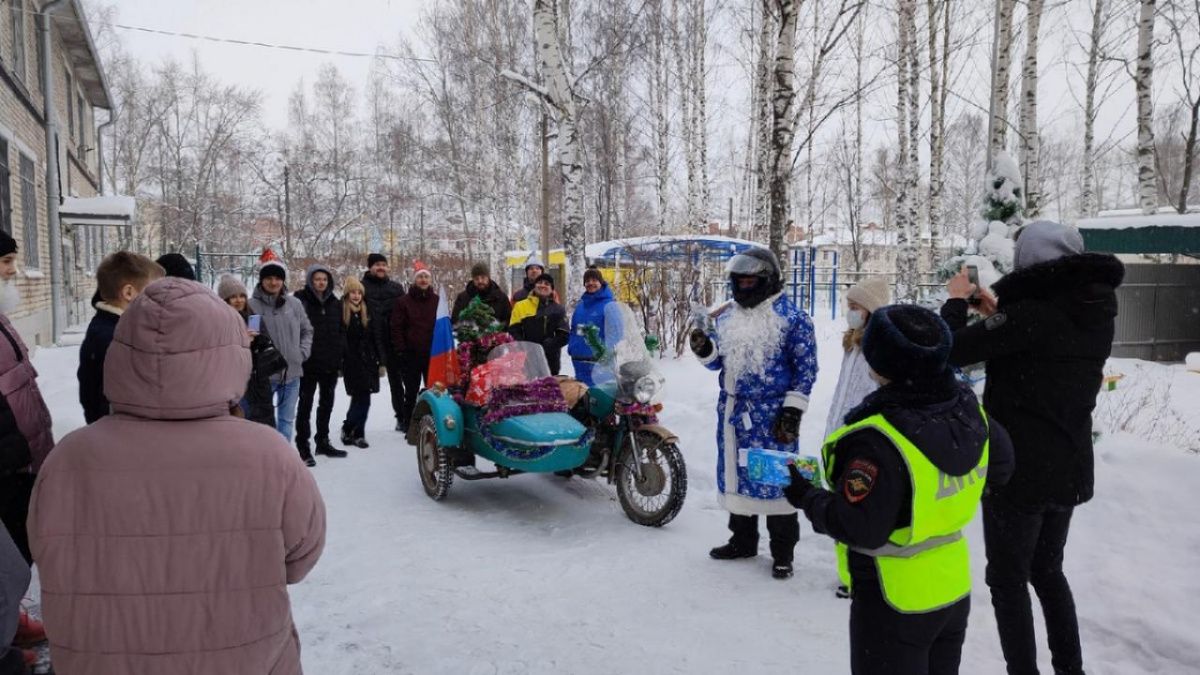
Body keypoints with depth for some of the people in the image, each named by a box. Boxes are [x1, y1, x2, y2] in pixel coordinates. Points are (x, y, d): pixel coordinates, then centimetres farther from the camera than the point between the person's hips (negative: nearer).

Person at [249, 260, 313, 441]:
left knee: (287, 419, 13)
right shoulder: (252, 305, -9)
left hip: (292, 371, 4)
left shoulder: (294, 304, 5)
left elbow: (307, 330, 15)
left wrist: (303, 352, 4)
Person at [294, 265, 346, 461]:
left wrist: (339, 349, 1)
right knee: (306, 403, 1)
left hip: (331, 362, 6)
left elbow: (342, 330, 14)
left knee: (327, 402, 15)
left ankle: (323, 441, 27)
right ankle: (303, 445, 8)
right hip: (308, 362, -5)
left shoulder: (335, 303, 9)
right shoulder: (300, 300, -8)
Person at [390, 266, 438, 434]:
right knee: (411, 392, 2)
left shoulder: (437, 301, 9)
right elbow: (396, 328, 0)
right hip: (411, 355, -2)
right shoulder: (403, 301, 2)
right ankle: (409, 425, 10)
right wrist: (401, 350, -7)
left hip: (433, 354, 2)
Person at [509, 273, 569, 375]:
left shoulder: (558, 309, 7)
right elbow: (513, 331, 3)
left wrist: (544, 347, -14)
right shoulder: (520, 306, 7)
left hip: (550, 363, 1)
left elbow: (563, 336, -1)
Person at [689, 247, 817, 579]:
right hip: (733, 411, 7)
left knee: (775, 477, -1)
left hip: (772, 415, -6)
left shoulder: (793, 318, -7)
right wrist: (705, 349, -5)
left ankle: (783, 551, 13)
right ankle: (742, 540, 31)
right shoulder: (727, 316, 12)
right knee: (735, 474, 14)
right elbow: (718, 360, 18)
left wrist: (793, 409, -13)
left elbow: (806, 367, -8)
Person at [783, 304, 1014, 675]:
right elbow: (1000, 467, 9)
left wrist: (806, 497, -12)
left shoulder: (879, 440, -31)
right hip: (955, 588, 7)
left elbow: (859, 529, -26)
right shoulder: (968, 405, -8)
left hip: (895, 603, -7)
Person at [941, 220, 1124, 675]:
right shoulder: (1097, 314, 2)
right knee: (1048, 571, 24)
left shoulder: (1030, 313, -23)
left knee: (1008, 581, 8)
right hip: (1069, 468, 8)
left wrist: (957, 301, -3)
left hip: (1018, 469, -8)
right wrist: (999, 313, 16)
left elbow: (950, 350, -20)